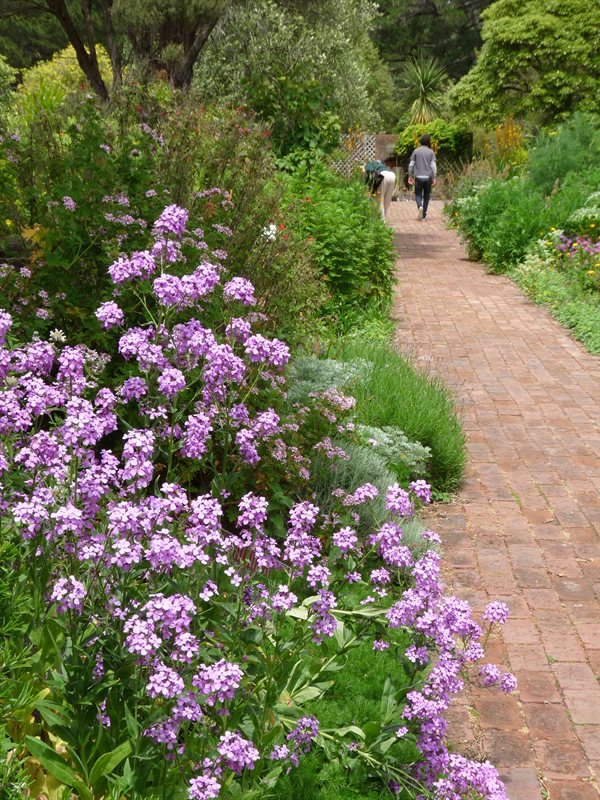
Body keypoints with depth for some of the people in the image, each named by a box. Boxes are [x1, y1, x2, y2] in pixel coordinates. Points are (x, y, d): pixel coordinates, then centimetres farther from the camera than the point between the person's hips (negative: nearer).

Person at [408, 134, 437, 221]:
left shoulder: (416, 151, 3)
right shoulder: (431, 152, 0)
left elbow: (411, 165, 3)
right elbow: (433, 166, -4)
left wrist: (410, 176, 10)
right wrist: (434, 178, -1)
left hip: (418, 177, 0)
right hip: (428, 177, 0)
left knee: (418, 194, 9)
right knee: (426, 195, 9)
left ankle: (420, 206, -21)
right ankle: (424, 215, 10)